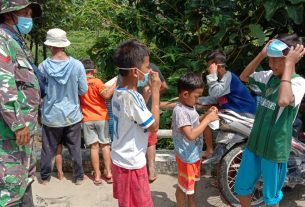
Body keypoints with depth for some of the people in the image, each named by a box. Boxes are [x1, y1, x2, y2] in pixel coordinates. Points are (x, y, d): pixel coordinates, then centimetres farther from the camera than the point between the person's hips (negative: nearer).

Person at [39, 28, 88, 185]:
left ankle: (45, 177, 31)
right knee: (75, 148, 14)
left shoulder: (43, 66, -12)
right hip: (72, 114, 0)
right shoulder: (77, 65, -14)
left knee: (48, 148, 16)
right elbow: (83, 90, -6)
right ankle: (79, 176, 26)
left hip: (51, 115, 0)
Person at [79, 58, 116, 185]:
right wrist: (116, 83, -16)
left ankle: (97, 175, 5)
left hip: (87, 120, 2)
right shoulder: (97, 82, -7)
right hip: (102, 118, -2)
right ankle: (108, 173, 9)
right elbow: (107, 94, -21)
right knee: (105, 145, 7)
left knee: (94, 146, 4)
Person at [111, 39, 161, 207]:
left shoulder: (119, 93, 3)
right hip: (132, 164, -9)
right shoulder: (132, 97, -27)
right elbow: (154, 126, -19)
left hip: (120, 159, 9)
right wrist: (155, 91, -17)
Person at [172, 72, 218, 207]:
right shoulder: (180, 111, -28)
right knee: (184, 186, 12)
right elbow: (191, 135, -34)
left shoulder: (190, 105, 1)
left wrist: (206, 114, -2)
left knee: (193, 182, 27)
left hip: (195, 154, 10)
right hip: (186, 156, -9)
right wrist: (208, 119, -29)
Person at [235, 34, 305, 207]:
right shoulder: (270, 76, 1)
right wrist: (262, 54, -2)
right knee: (242, 189, 19)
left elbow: (283, 101, -38)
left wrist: (288, 64, -30)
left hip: (275, 150, -6)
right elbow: (244, 77, 11)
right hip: (254, 144, 6)